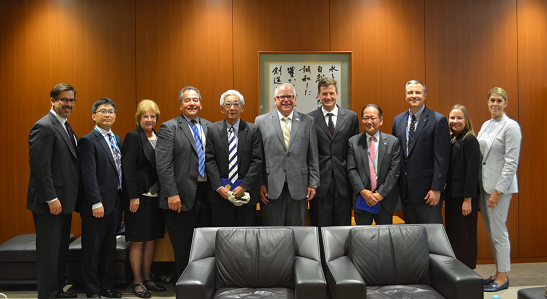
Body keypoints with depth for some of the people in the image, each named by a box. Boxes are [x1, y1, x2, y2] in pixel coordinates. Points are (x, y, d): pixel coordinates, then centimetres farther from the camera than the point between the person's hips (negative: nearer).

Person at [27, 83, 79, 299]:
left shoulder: (65, 127, 15)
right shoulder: (44, 127, -15)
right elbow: (39, 166, -21)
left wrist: (68, 197, 13)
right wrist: (51, 198, -22)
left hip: (64, 201, 10)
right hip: (50, 203, -9)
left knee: (61, 249, 17)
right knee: (48, 251, 1)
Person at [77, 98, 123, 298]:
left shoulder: (117, 140, 14)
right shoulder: (88, 141, -10)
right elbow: (88, 175, -17)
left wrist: (121, 199, 9)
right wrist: (96, 203, -21)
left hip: (114, 203, 8)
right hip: (97, 205, -8)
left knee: (109, 248, 16)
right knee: (92, 250, 5)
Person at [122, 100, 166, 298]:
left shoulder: (159, 137, 11)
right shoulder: (133, 137, -7)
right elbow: (128, 168, -12)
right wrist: (133, 196, -17)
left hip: (156, 196, 6)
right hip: (139, 196, -6)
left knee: (151, 239, 13)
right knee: (137, 240, 2)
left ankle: (147, 278, 25)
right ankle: (137, 282, 14)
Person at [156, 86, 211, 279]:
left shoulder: (208, 126, 13)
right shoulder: (169, 127, -3)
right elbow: (163, 164, -10)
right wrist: (172, 194, -16)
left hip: (205, 194, 5)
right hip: (182, 197, -5)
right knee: (183, 249, 6)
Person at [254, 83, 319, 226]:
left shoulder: (307, 121, 7)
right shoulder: (261, 121, 4)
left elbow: (313, 156, 6)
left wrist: (313, 183, 2)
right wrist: (260, 183, -3)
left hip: (299, 188, 1)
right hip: (271, 188, -1)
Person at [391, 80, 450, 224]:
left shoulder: (438, 120, -6)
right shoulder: (398, 120, 11)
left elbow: (442, 158, -10)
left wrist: (436, 189, -15)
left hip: (427, 191, -5)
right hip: (405, 191, 5)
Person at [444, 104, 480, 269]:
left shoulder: (470, 140, -11)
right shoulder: (450, 140, 12)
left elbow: (472, 171, -16)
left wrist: (468, 199, -19)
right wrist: (445, 195, 13)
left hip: (464, 196, -8)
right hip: (451, 195, 8)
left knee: (464, 236, 0)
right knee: (452, 234, 13)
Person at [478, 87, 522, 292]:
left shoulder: (511, 127, -10)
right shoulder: (486, 125, 13)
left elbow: (511, 162, -14)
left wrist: (498, 191, -17)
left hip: (499, 185, -7)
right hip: (483, 183, 7)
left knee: (498, 231, -2)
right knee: (490, 230, 12)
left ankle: (503, 277, 10)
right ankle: (499, 273, 23)